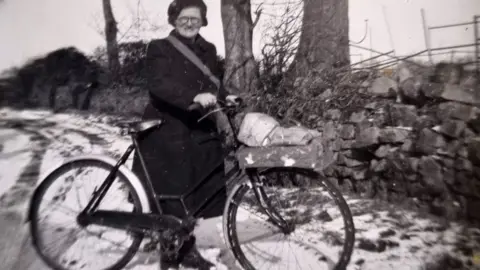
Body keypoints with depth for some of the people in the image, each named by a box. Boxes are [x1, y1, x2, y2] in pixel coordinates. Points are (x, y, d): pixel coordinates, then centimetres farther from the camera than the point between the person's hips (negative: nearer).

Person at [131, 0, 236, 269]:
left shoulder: (208, 50, 15)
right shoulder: (159, 48, -2)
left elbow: (215, 83, 17)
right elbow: (159, 84, -18)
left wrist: (226, 96, -5)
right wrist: (194, 96, -32)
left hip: (201, 132, 5)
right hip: (167, 133, -4)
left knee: (197, 193, 7)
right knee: (171, 194, 1)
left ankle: (186, 247, 25)